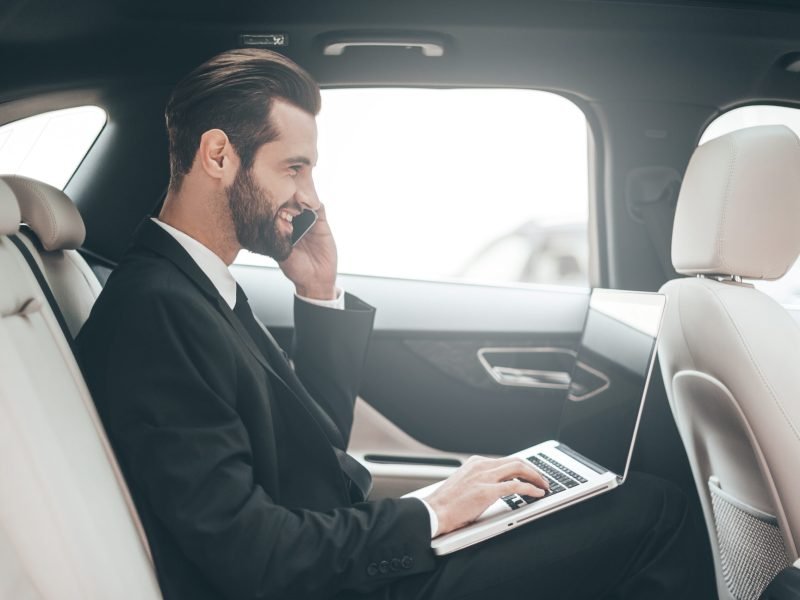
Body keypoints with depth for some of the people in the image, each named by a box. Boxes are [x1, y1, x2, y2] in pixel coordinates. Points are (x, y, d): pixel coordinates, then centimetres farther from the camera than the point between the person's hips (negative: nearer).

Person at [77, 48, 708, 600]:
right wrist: (429, 515, -14)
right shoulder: (154, 310, -23)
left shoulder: (204, 290, 8)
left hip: (353, 549, 9)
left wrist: (321, 296, 1)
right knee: (653, 510, -6)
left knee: (650, 502, 14)